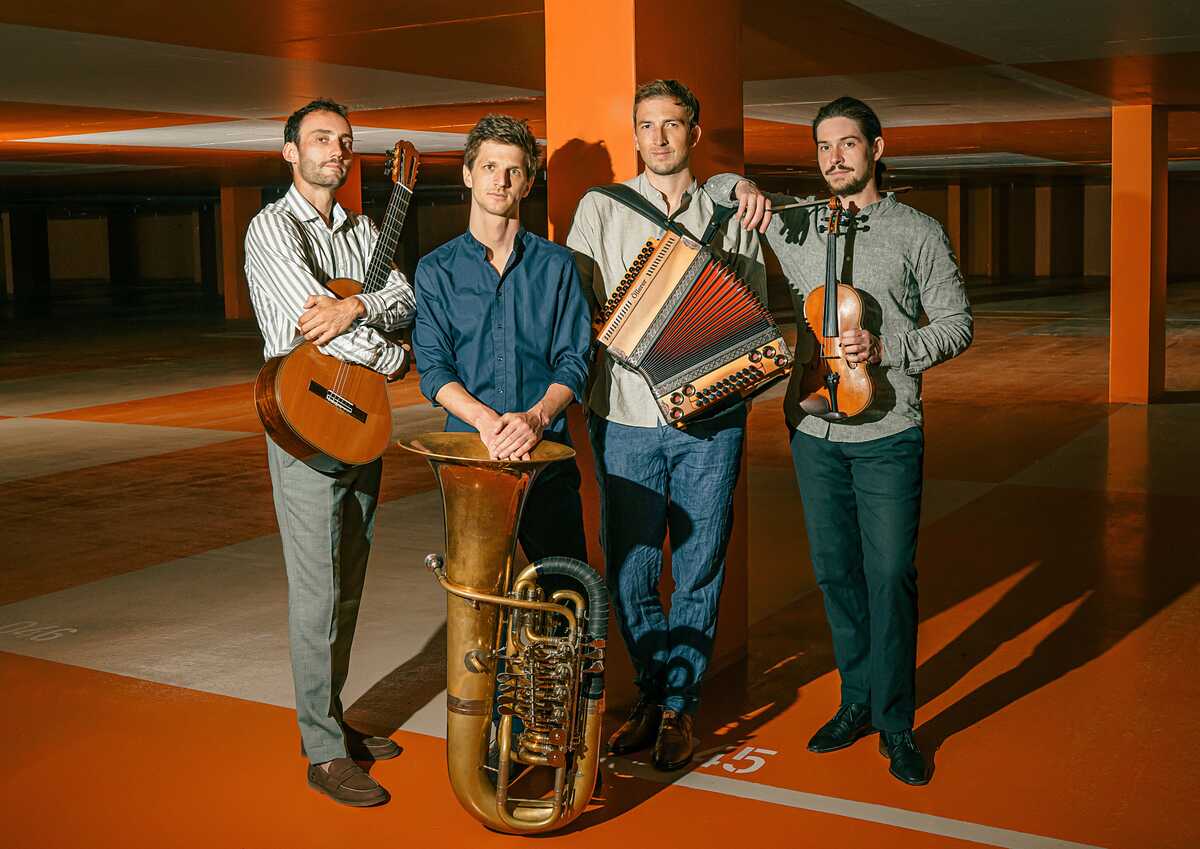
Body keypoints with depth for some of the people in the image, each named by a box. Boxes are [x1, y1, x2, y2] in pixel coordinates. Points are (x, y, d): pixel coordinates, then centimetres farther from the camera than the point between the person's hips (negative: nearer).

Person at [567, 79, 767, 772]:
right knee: (630, 570, 5)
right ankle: (655, 691, 26)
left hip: (711, 419, 1)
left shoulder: (731, 214, 10)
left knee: (700, 570, 4)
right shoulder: (602, 208, 8)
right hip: (626, 414, 0)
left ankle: (680, 705, 20)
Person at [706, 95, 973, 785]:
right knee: (836, 571, 11)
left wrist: (887, 349, -15)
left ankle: (896, 724, 10)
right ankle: (858, 701, 26)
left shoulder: (919, 233, 0)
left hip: (888, 435, -3)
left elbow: (957, 325, 1)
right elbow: (713, 187, 19)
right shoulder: (797, 225, 8)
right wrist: (742, 188, -4)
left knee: (891, 577, -3)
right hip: (815, 430, 3)